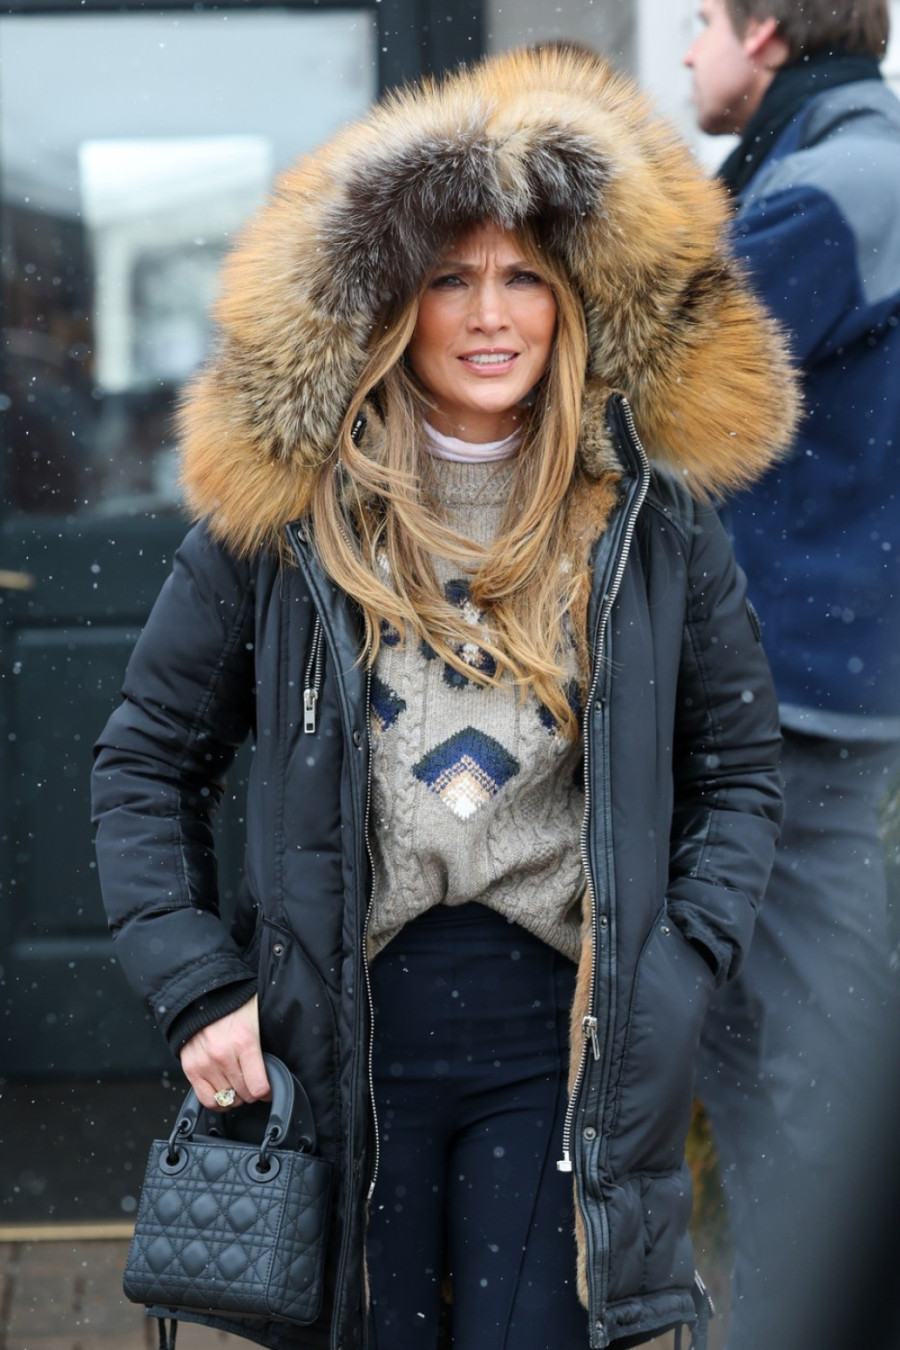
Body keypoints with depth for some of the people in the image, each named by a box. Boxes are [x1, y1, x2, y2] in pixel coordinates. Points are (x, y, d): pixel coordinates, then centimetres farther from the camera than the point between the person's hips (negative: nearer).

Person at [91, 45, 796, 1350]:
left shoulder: (655, 515, 1)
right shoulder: (280, 509, -2)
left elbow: (741, 768, 9)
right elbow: (149, 763, 5)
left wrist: (680, 973, -4)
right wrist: (197, 988, -5)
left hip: (562, 1039, 0)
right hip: (341, 1033, 0)